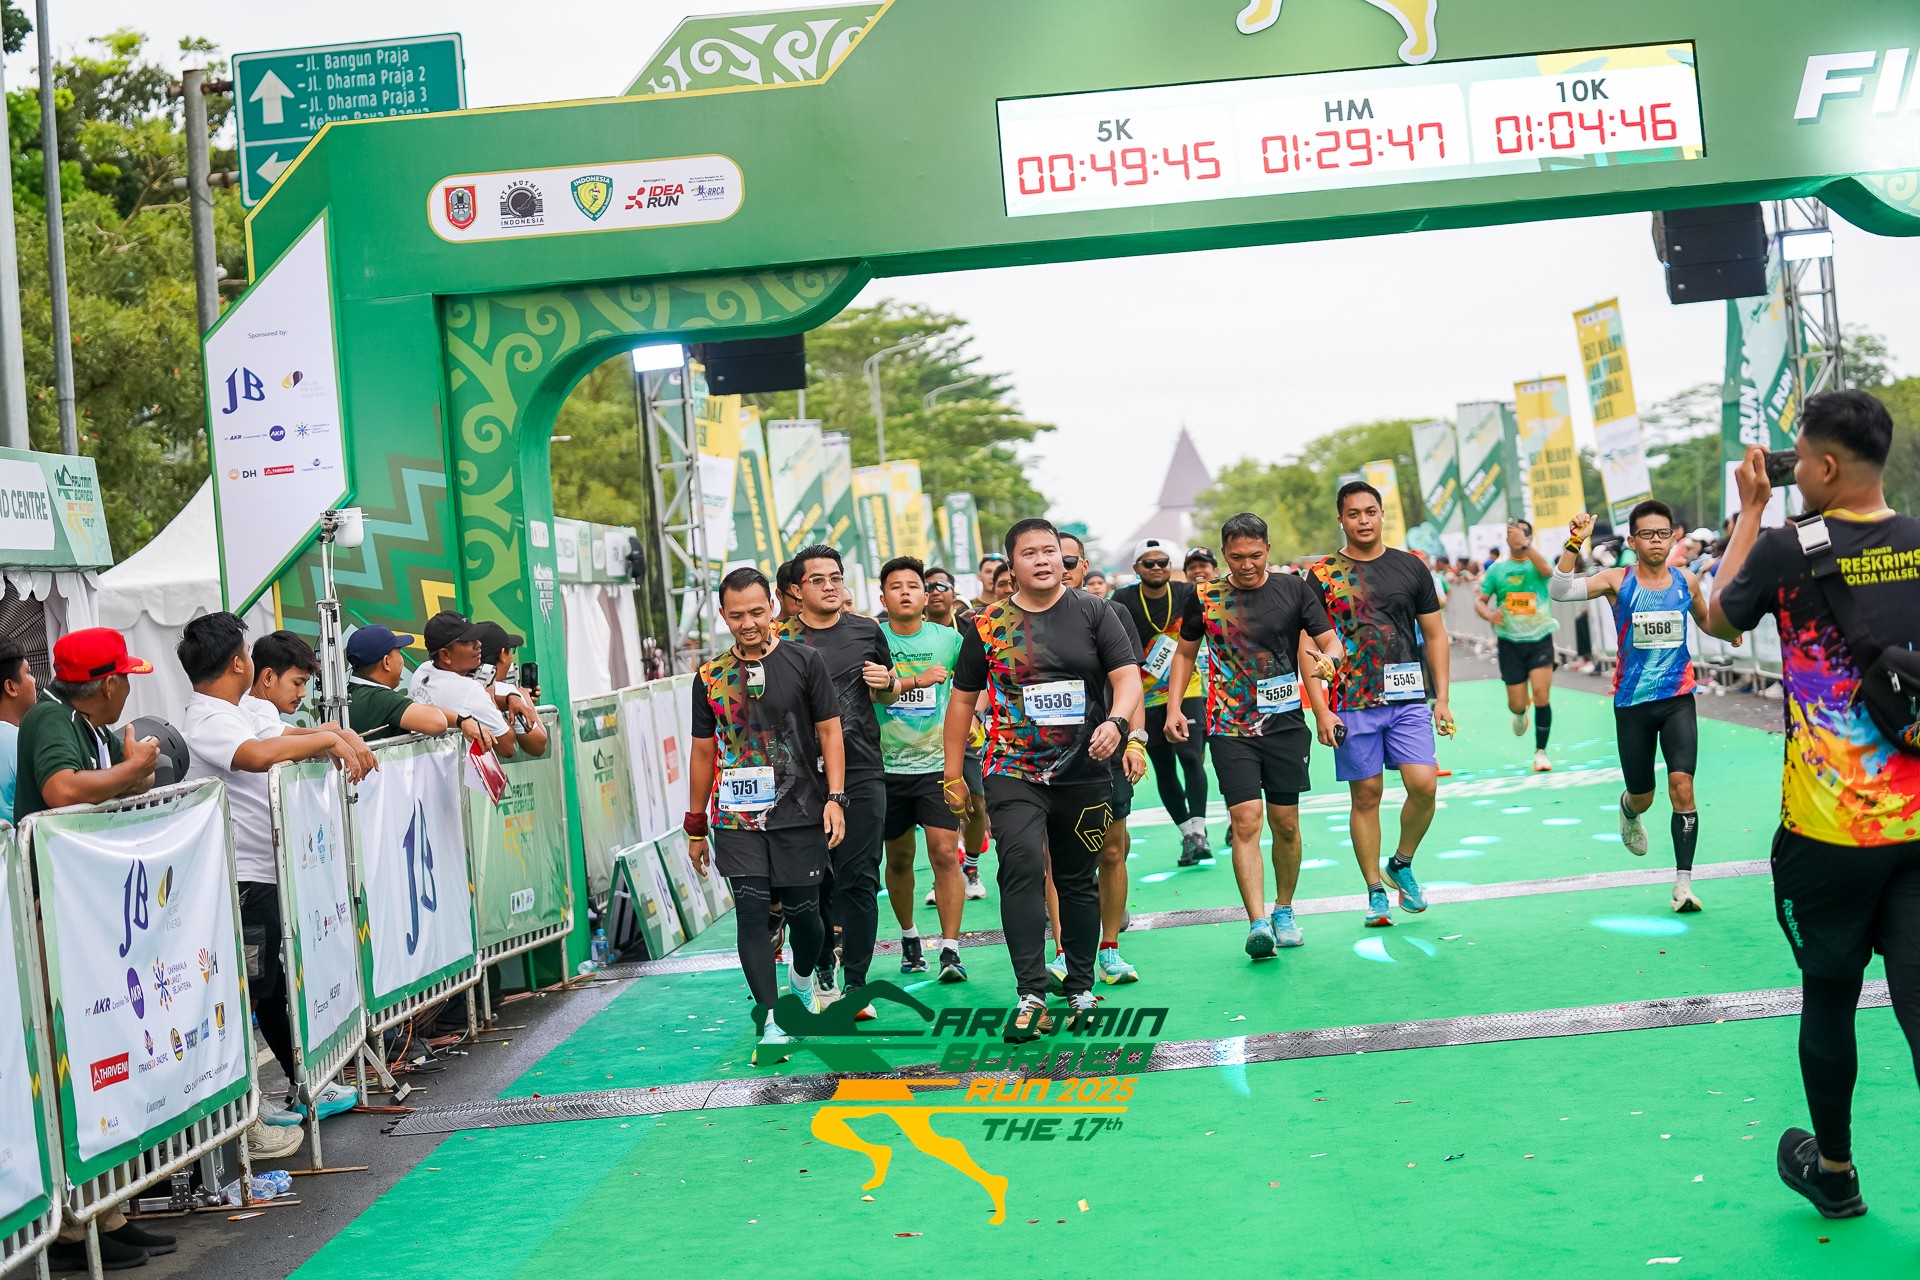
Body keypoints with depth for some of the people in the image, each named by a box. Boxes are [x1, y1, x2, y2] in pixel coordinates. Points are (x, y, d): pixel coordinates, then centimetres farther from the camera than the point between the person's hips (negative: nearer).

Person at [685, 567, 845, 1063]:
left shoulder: (804, 662, 1)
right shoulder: (710, 677, 8)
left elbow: (829, 731, 2)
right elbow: (703, 752, 13)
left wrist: (835, 797, -9)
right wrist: (696, 826, 14)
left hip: (799, 813, -1)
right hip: (737, 817, 1)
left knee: (802, 911, 3)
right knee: (752, 911, -8)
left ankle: (803, 978, 36)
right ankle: (770, 1019, -5)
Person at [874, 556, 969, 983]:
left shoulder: (948, 639, 2)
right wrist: (918, 680, -25)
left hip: (937, 763, 0)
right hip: (887, 766, 0)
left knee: (945, 854, -11)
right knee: (898, 860, 12)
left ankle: (949, 949, -5)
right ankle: (909, 936, 32)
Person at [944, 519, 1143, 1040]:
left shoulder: (1093, 612, 3)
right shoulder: (988, 625, 4)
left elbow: (1127, 675, -3)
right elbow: (963, 699, 10)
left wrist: (1116, 722, -24)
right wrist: (953, 775, 10)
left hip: (1084, 772, 1)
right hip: (1015, 773, -1)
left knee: (1078, 880, 11)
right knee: (1022, 867, -20)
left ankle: (1081, 988, 28)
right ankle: (1032, 996, -18)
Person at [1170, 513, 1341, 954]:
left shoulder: (1294, 589, 2)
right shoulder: (1204, 598, 3)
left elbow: (1331, 640, 2)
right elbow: (1185, 653, 15)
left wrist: (1327, 658, -22)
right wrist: (1174, 707, 5)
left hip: (1285, 723, 1)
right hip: (1230, 728, -1)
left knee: (1285, 823, 7)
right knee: (1245, 821, -12)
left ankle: (1283, 910, 26)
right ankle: (1257, 922, -15)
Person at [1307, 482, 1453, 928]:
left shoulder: (1411, 568, 8)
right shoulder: (1324, 575, 2)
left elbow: (1435, 635, 13)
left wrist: (1442, 698, 6)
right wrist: (1321, 711, -6)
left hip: (1409, 699, 1)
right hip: (1353, 705, -1)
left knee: (1424, 785, -11)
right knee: (1366, 795, 3)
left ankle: (1401, 864, 14)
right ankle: (1376, 892, 14)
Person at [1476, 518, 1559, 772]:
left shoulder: (1536, 563, -1)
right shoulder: (1497, 569, 5)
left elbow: (1547, 570, -25)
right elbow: (1479, 601, 8)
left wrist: (1525, 544, -36)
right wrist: (1489, 614, -15)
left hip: (1540, 639, -1)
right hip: (1510, 642, 2)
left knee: (1542, 695, -15)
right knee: (1517, 704, 4)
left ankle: (1540, 752, 0)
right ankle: (1520, 713, 43)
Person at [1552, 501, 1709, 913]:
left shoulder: (1687, 581, 3)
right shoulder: (1618, 581, -6)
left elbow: (1707, 621, 21)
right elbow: (1561, 591, -21)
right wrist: (1574, 543, -32)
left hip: (1677, 698, 1)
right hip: (1632, 704, -1)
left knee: (1682, 786, -16)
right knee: (1642, 798, 12)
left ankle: (1683, 882, -12)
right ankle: (1628, 811, 51)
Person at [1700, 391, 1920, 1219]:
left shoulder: (1789, 548, -11)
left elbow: (1718, 618, 8)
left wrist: (1752, 509, 14)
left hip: (1828, 831, -3)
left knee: (1829, 997, 15)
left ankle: (1834, 1172, 32)